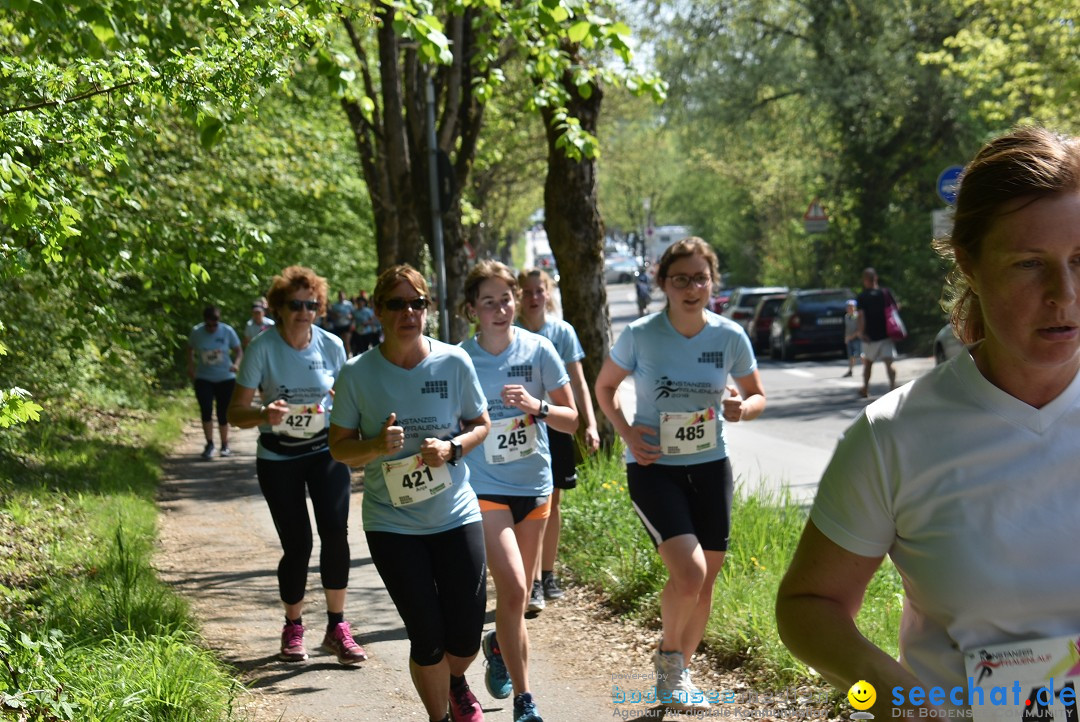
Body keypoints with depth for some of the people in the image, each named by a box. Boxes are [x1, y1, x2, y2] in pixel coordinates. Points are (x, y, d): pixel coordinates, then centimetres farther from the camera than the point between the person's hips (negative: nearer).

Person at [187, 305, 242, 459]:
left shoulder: (227, 331, -9)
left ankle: (225, 445, 20)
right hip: (203, 379, 1)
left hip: (225, 378, 0)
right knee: (206, 411, -11)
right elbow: (190, 349, 12)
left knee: (223, 413, 4)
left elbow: (239, 350, -2)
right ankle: (209, 444, 1)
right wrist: (191, 367, -1)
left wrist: (236, 363, -22)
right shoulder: (196, 332, -6)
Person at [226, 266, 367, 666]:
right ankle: (292, 629, 18)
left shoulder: (331, 346, -4)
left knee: (335, 531, -15)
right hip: (278, 458, -2)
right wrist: (265, 414, -32)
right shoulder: (262, 348, -12)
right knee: (297, 544, -4)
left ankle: (336, 627, -3)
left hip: (325, 451, 2)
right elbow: (236, 411, -12)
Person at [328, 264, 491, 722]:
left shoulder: (454, 362, -5)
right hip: (391, 524, -1)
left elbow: (481, 425, 7)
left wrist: (452, 448, -13)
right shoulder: (357, 375, -7)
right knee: (427, 639, -3)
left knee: (465, 640, 3)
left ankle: (456, 684, 40)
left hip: (455, 516, 1)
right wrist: (376, 446, -21)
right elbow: (339, 446, 0)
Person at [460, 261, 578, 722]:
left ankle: (498, 645, 49)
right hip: (484, 488, -3)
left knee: (518, 594, 15)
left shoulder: (538, 350, -5)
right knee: (513, 587, -17)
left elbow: (571, 419, -1)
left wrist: (536, 406, -18)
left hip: (534, 486, 3)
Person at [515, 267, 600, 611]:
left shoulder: (562, 332, 0)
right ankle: (533, 583, -8)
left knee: (552, 502, 11)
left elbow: (578, 382, 3)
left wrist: (590, 424, -6)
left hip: (555, 425, 3)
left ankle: (548, 575, 23)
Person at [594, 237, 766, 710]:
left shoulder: (730, 337, -6)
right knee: (688, 574, -20)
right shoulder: (640, 335, -11)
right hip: (653, 467, -3)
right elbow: (605, 387, 5)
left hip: (710, 467, 4)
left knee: (704, 582, 10)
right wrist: (626, 431, -12)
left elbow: (757, 396, 8)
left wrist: (742, 408, -16)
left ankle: (678, 673, 32)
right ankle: (668, 654, 11)